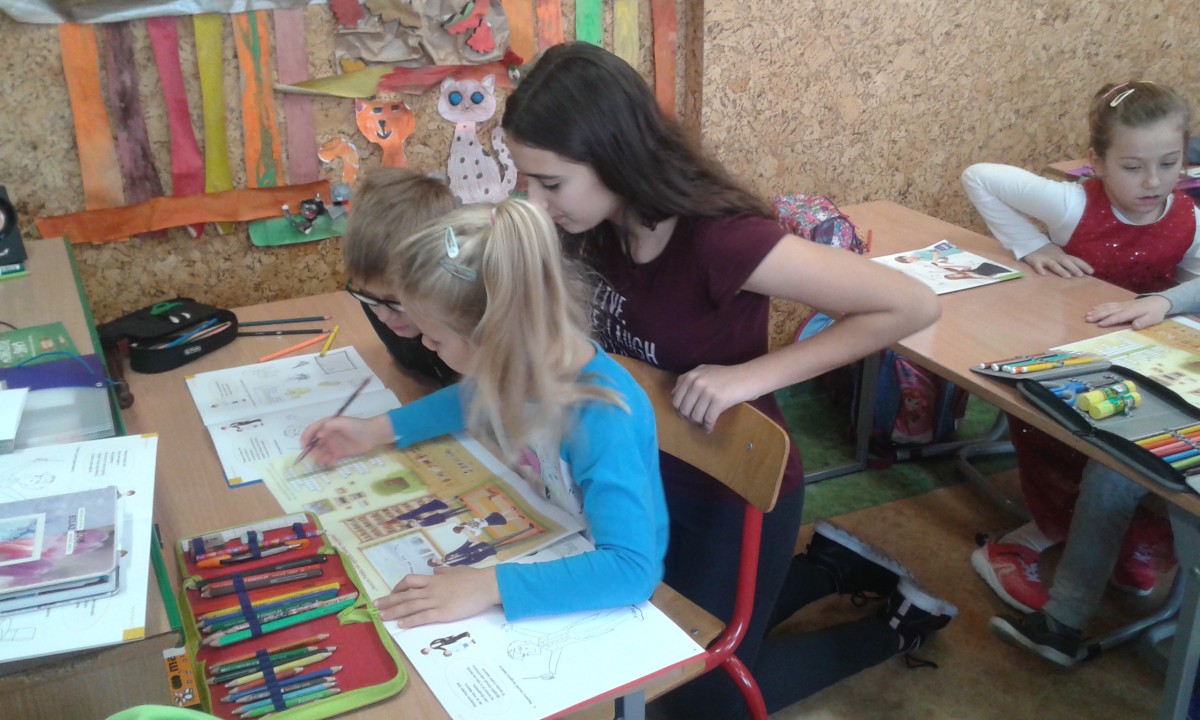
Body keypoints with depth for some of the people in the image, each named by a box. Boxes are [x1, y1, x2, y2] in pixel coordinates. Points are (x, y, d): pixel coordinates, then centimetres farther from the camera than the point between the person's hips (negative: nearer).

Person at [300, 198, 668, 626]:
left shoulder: (601, 422, -35)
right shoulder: (530, 365, -12)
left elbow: (632, 569, -42)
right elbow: (474, 399, 13)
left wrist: (489, 586, -45)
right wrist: (378, 430, 6)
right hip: (544, 550, 7)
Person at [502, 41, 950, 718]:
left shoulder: (717, 238, -34)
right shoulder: (601, 227, -13)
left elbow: (914, 305, -32)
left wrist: (752, 375, -33)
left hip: (736, 490, -7)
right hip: (653, 474, 7)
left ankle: (897, 625, 28)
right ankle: (833, 567, 35)